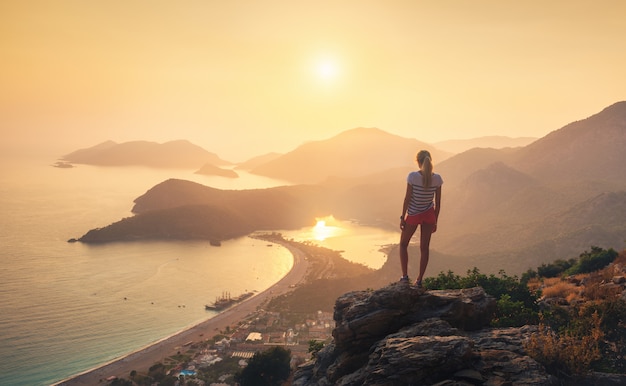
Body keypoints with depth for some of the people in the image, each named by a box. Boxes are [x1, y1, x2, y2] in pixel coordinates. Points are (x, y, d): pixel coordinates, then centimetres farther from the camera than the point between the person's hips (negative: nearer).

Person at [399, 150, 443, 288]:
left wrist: (402, 217, -4)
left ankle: (405, 275, 9)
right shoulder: (437, 178, -7)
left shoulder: (412, 176, -17)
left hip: (413, 215, -3)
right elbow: (438, 203, -2)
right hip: (429, 215, 3)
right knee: (424, 247, 11)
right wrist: (435, 221, 9)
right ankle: (419, 280, 15)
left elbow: (407, 198, -14)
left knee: (403, 244, 17)